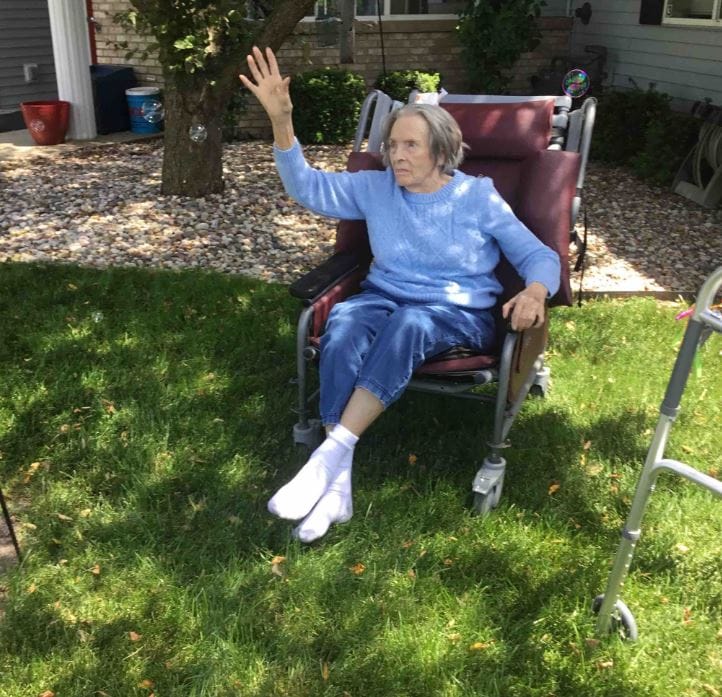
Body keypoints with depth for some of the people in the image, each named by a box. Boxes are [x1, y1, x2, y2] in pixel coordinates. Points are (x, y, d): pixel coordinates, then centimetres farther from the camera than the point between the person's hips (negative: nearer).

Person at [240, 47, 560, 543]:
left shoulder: (478, 196, 1)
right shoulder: (375, 188, 9)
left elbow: (539, 255, 2)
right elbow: (308, 187, 7)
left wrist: (535, 292, -23)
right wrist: (281, 121, -9)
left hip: (459, 313, -2)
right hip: (386, 298, 3)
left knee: (409, 325, -39)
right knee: (343, 325, -34)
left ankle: (331, 455, -39)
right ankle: (338, 483, -37)